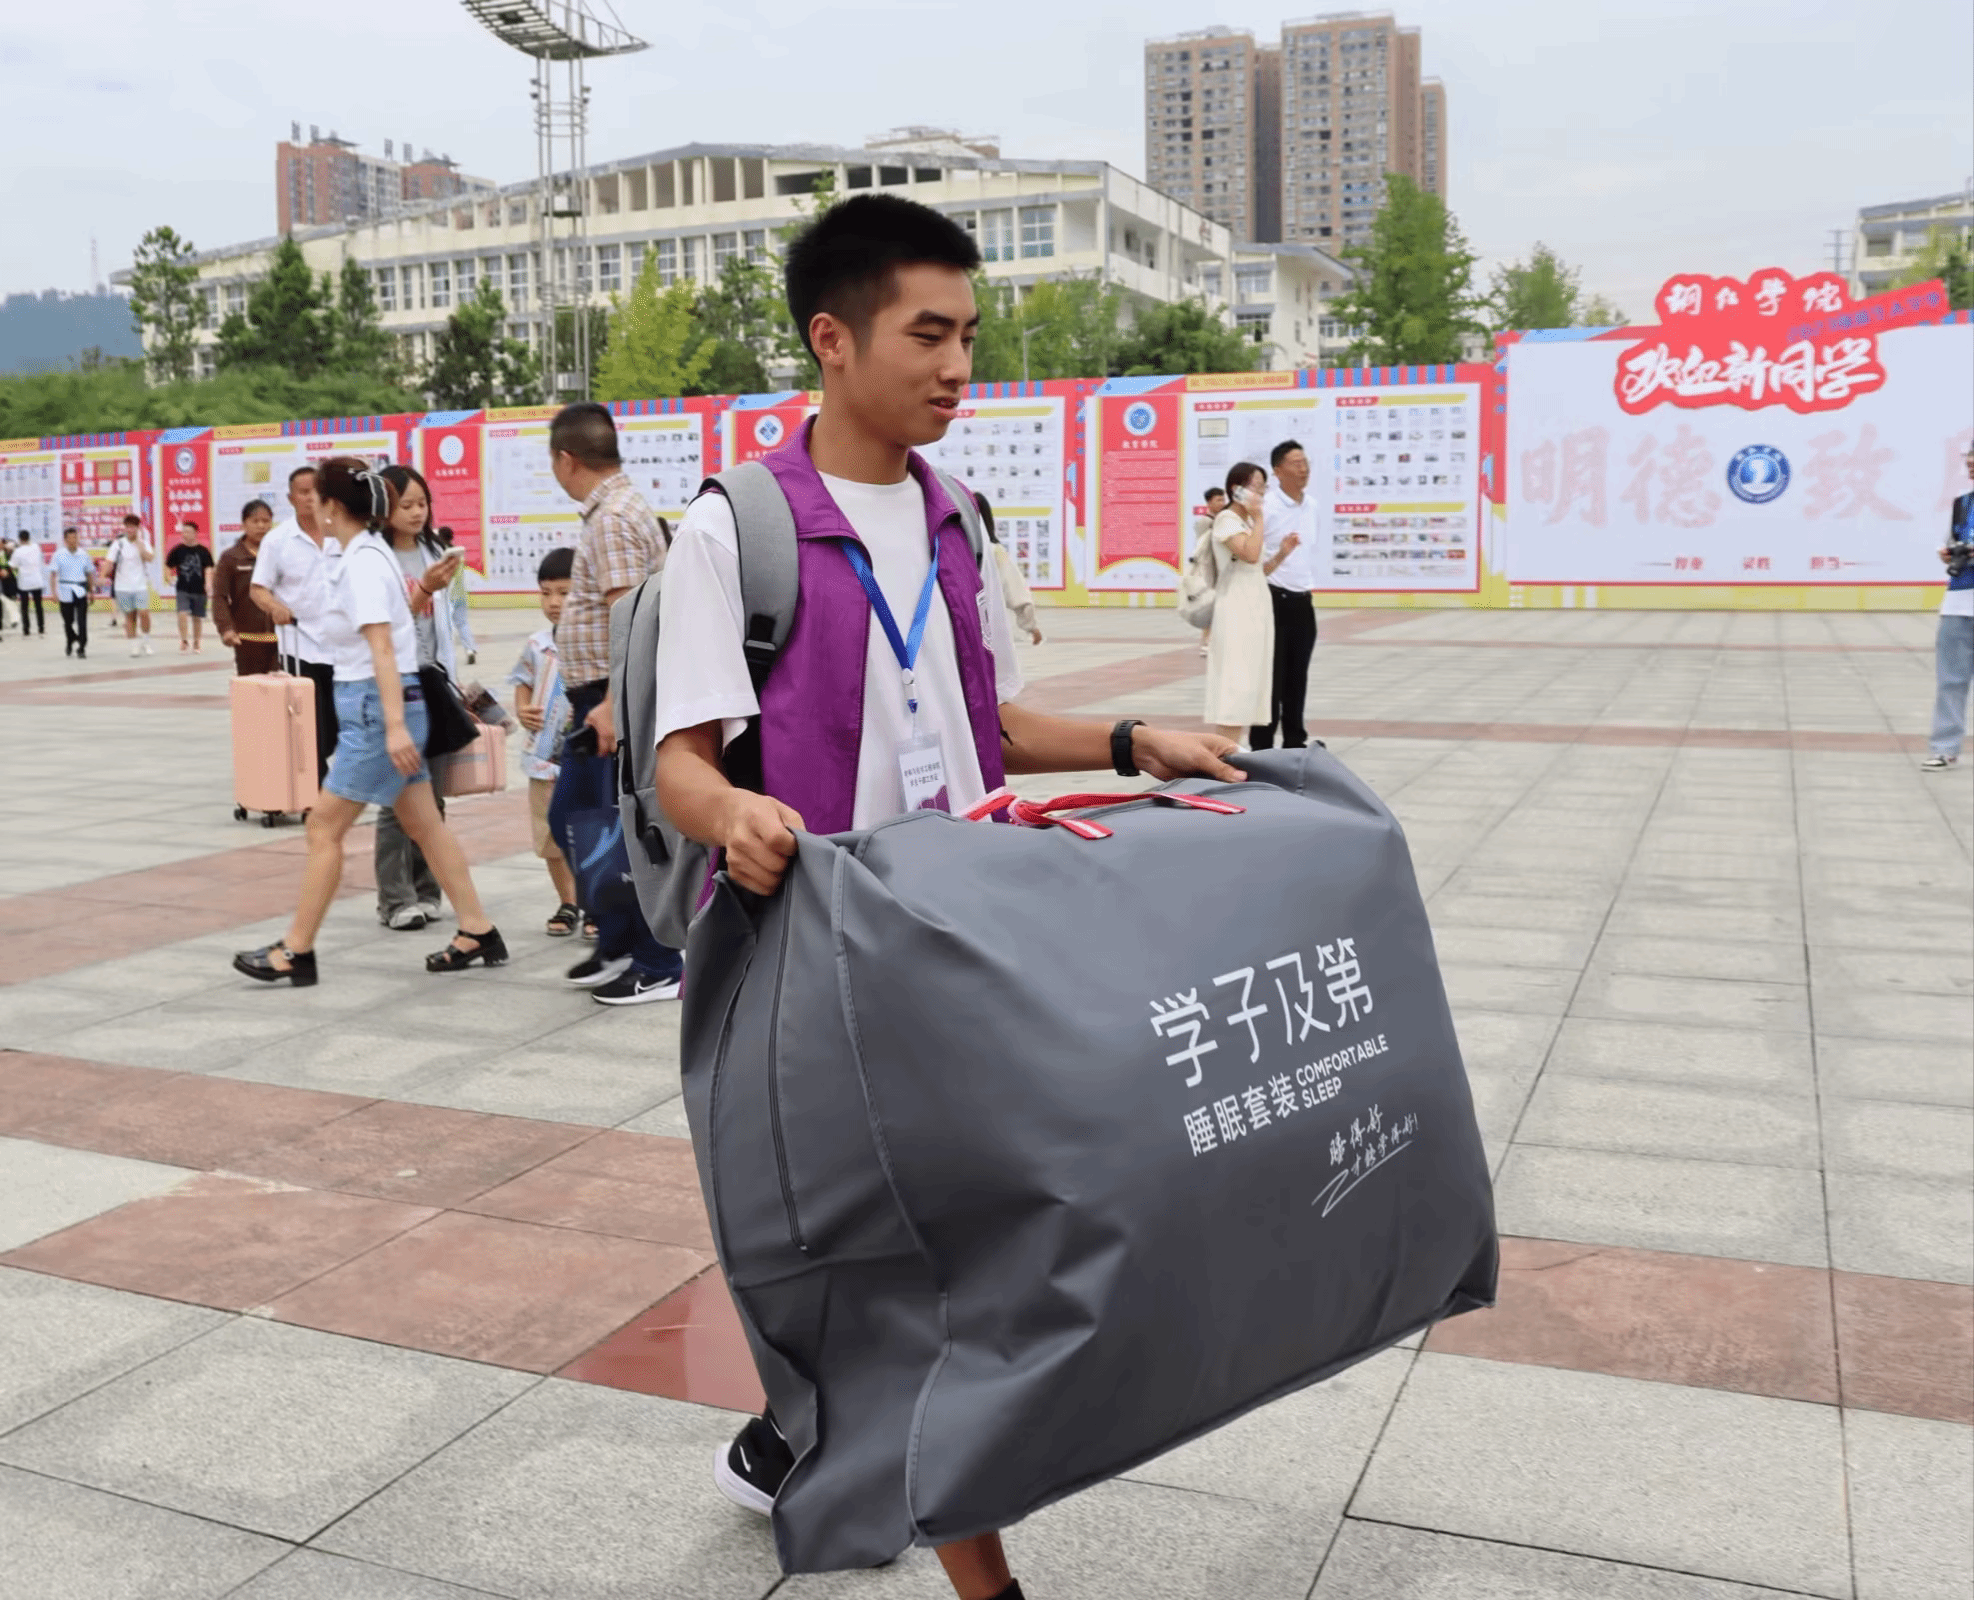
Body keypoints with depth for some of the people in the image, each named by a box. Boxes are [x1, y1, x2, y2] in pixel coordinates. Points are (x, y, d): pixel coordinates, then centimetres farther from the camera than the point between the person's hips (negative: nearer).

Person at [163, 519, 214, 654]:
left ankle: (196, 643, 24)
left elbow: (208, 568, -6)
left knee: (197, 618, 9)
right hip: (183, 589, 0)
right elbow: (168, 566, 13)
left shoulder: (203, 551, 0)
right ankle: (183, 641, -3)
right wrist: (170, 578, -4)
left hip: (199, 589, 0)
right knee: (182, 614, -16)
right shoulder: (177, 550, 2)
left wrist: (208, 583, -21)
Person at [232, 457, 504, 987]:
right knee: (425, 825, 10)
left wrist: (394, 726, -29)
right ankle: (478, 933, 14)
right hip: (376, 708, 10)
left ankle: (296, 952, 5)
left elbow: (382, 647, -23)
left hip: (376, 706, -10)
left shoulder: (361, 561, -15)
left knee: (324, 828, -3)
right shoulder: (369, 552, 13)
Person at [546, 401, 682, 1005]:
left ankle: (659, 970, 6)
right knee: (568, 818, 17)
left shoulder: (614, 518, -16)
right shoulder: (614, 508, 16)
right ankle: (617, 943, 26)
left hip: (618, 702, -11)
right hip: (599, 700, 11)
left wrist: (613, 702, -27)